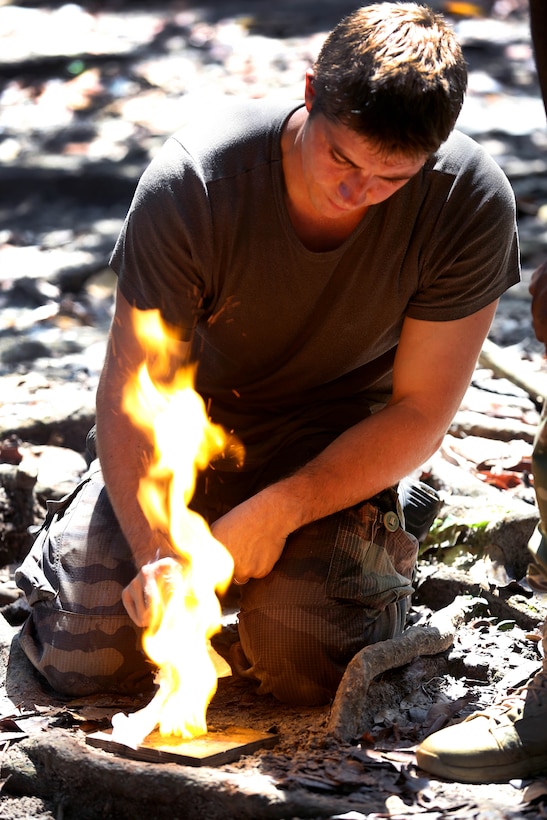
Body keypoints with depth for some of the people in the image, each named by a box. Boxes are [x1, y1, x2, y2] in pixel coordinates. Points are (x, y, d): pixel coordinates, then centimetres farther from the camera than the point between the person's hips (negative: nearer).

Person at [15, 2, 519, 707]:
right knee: (83, 657, -11)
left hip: (338, 444, 0)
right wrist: (158, 550, -34)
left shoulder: (470, 201, -23)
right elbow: (132, 389, -19)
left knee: (309, 667, -21)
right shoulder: (190, 181, -25)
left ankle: (377, 544, 12)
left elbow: (421, 410, -15)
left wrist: (277, 511, -25)